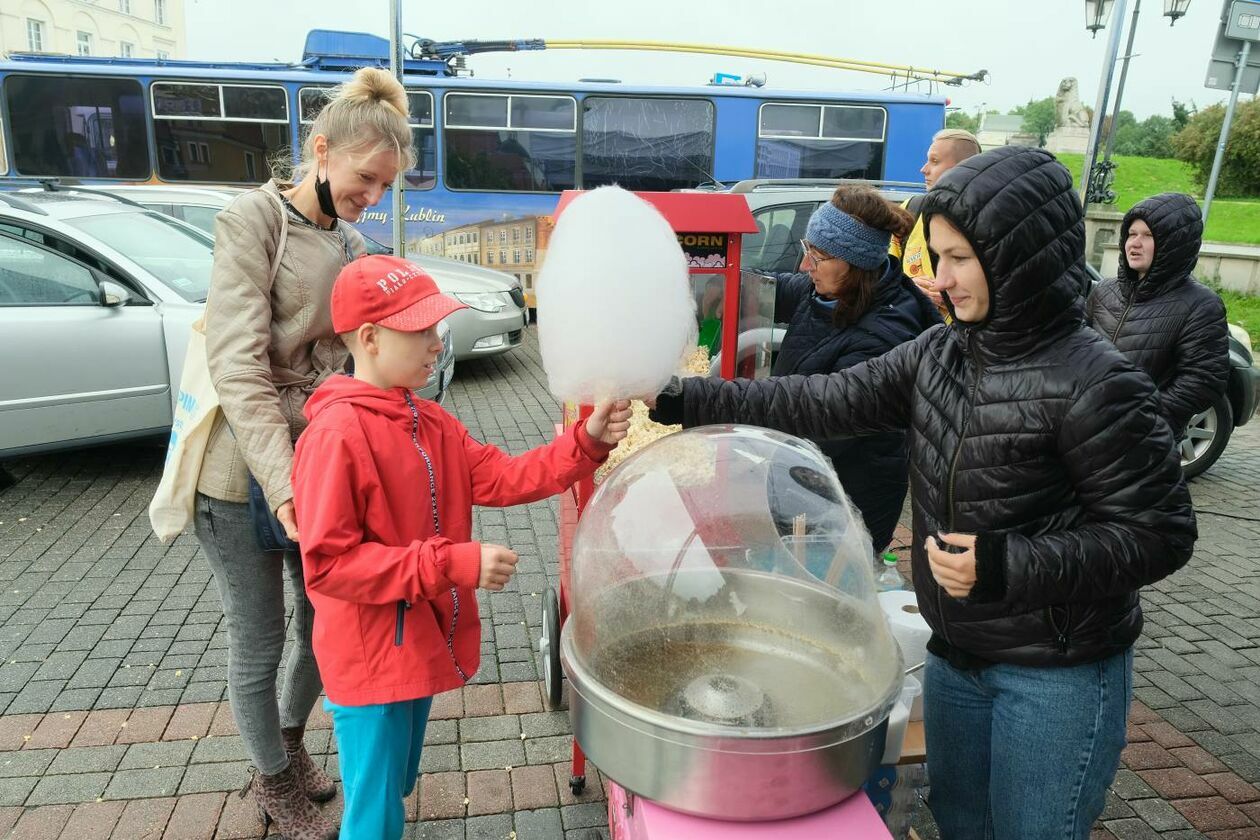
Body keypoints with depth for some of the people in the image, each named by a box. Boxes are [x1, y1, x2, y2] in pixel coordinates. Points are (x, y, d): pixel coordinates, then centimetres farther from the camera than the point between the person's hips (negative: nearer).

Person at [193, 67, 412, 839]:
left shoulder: (352, 247, 8)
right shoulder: (253, 220, -12)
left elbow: (344, 361, 9)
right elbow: (238, 363, -21)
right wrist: (281, 478, -30)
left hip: (319, 463, 6)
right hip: (243, 473, -6)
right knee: (260, 642, 8)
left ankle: (290, 740, 44)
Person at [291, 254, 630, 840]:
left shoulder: (431, 423, 4)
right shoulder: (335, 433, -23)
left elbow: (498, 479, -1)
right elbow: (327, 564, -25)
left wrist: (587, 442, -12)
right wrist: (452, 564, -29)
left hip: (421, 648, 8)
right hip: (371, 661, -8)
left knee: (396, 790, 27)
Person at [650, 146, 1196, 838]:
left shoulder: (1094, 385, -21)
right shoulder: (938, 355, -2)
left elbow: (1160, 535, -17)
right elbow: (823, 403, -5)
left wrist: (1007, 565, -28)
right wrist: (683, 402, -10)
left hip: (1058, 677, -6)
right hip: (955, 654, 6)